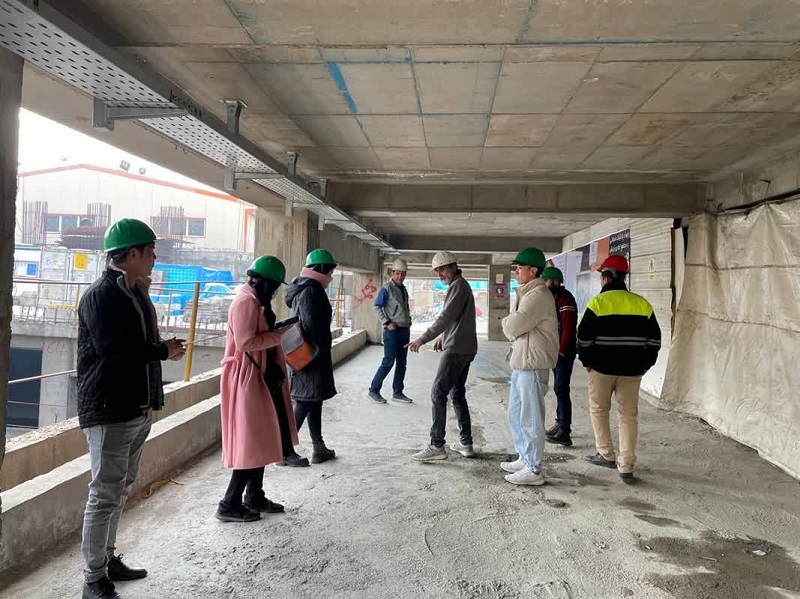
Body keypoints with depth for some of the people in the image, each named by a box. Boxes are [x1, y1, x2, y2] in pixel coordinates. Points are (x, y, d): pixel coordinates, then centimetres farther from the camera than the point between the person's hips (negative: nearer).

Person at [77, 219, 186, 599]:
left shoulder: (137, 294, 13)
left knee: (121, 489, 17)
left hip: (137, 407, 9)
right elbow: (112, 348, -24)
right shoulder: (100, 295, -15)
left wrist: (162, 348, -2)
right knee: (105, 493, -2)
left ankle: (108, 559, 31)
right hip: (109, 410, -9)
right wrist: (164, 351, -14)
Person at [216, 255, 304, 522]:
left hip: (259, 378, 11)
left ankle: (255, 497, 26)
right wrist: (278, 334, -17)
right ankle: (229, 504, 6)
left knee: (260, 440, 15)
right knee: (251, 443, -4)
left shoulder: (255, 302, 14)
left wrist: (277, 330, 2)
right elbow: (246, 342, -25)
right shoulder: (246, 302, -18)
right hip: (247, 380, -11)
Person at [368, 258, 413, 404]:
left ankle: (397, 392, 16)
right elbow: (377, 307, -11)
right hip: (392, 331, -7)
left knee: (401, 363, 9)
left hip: (405, 330, 7)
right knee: (388, 362, -7)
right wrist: (387, 323, -15)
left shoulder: (404, 289, 14)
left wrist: (409, 322, 11)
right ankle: (374, 390, 4)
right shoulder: (387, 288, -8)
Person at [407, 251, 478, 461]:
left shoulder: (458, 285, -12)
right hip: (465, 348, 10)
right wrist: (443, 336, 19)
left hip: (456, 349, -10)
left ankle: (437, 446, -8)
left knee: (438, 393, -9)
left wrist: (423, 339, -27)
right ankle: (466, 444, 18)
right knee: (457, 393, 14)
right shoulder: (460, 285, 19)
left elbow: (446, 316, -23)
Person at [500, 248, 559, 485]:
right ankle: (525, 459, 32)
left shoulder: (539, 295, -16)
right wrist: (511, 324, -1)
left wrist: (507, 322, -2)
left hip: (533, 365, -10)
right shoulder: (527, 293, 18)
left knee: (530, 419, -2)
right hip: (521, 363, 11)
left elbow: (513, 326, -21)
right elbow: (513, 328, 19)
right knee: (516, 415, 19)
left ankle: (534, 470, 8)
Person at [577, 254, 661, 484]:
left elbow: (584, 337, -8)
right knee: (629, 415, 8)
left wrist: (587, 361, 6)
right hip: (632, 370, 3)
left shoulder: (598, 303, -8)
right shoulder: (642, 304, 4)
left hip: (602, 368, -3)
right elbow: (654, 340, 7)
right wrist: (644, 365, 15)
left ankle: (606, 455, 20)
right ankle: (626, 467, 7)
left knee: (599, 410, 15)